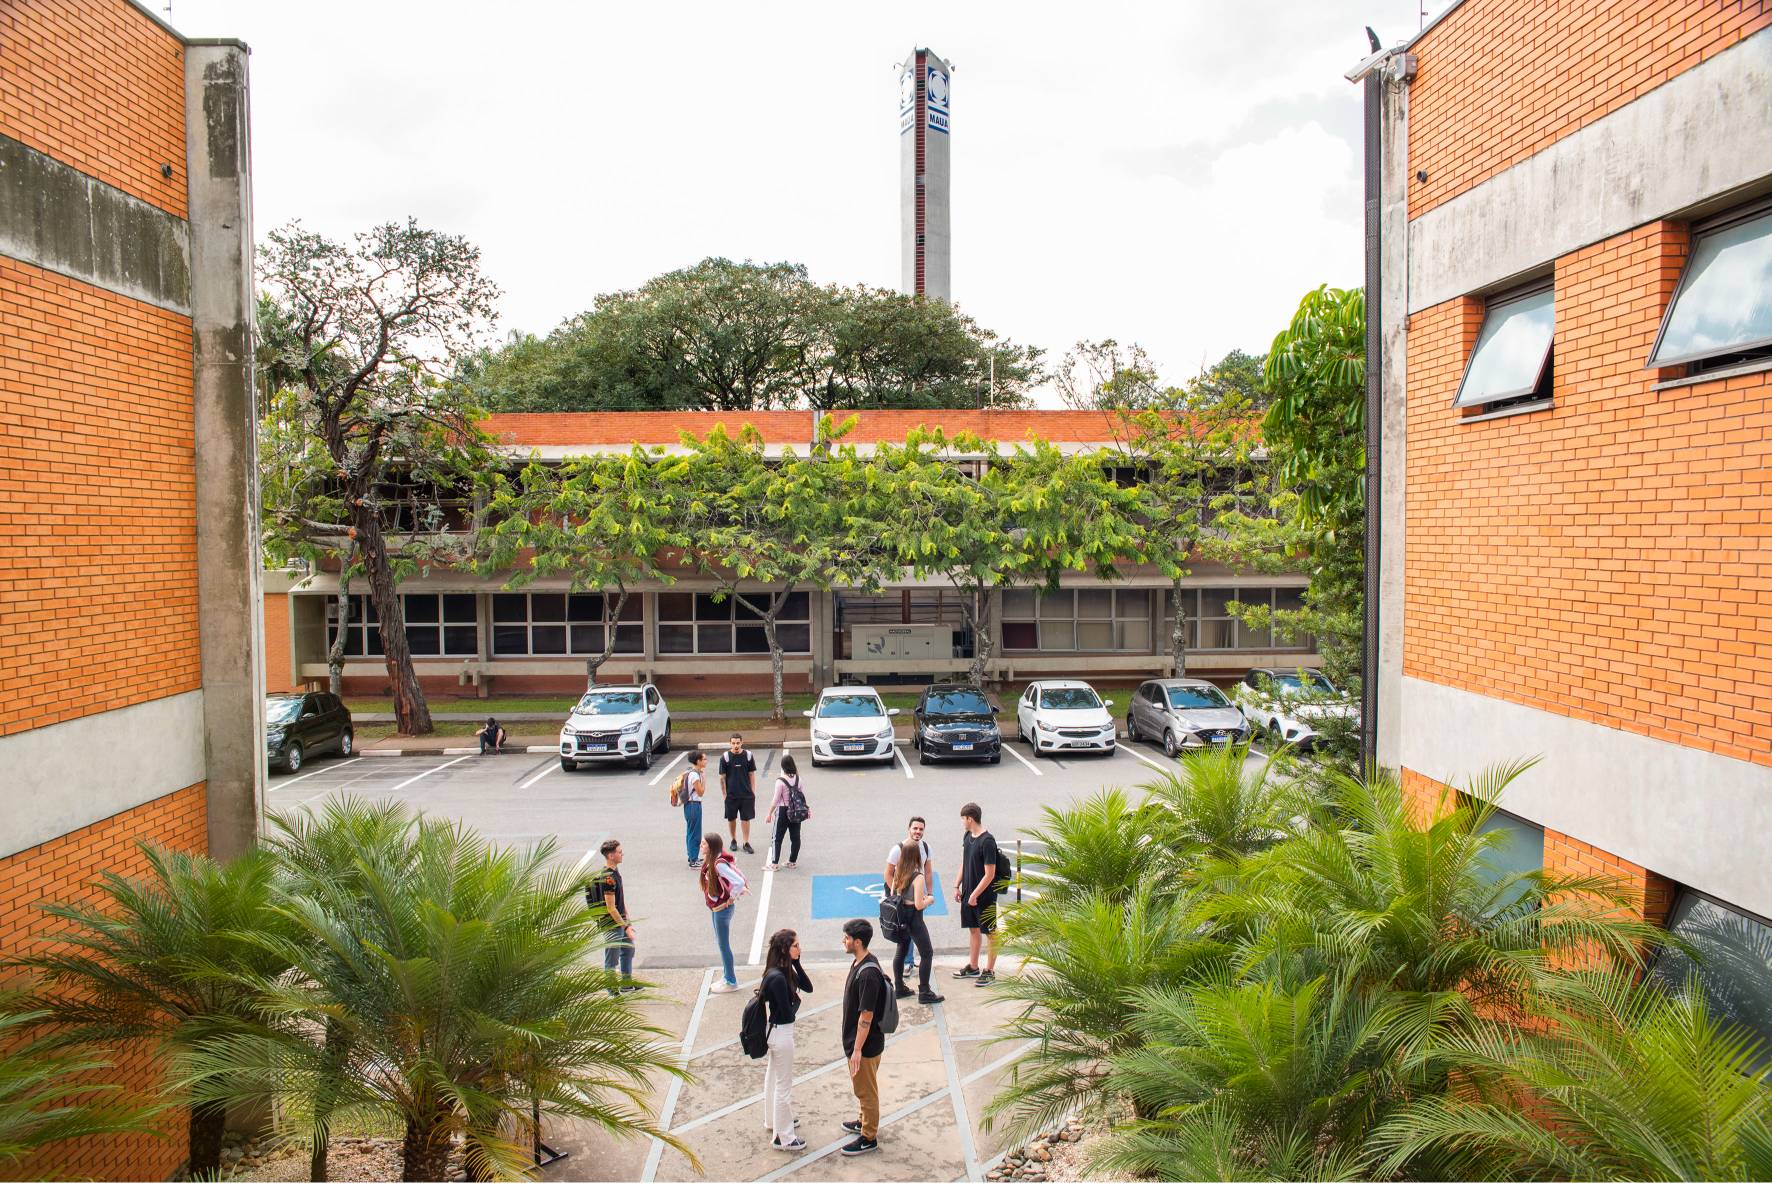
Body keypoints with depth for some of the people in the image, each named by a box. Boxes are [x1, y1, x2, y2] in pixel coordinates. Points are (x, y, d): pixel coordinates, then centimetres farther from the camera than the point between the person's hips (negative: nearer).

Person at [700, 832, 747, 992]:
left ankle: (731, 982, 16)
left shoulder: (718, 864, -27)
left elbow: (739, 882, -34)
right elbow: (736, 873, 14)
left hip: (722, 908, -9)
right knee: (721, 943, 19)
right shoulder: (711, 861, 1)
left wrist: (732, 898, -19)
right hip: (716, 907, 9)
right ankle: (727, 977, 32)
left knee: (723, 945, 3)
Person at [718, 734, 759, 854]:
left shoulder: (748, 756, -1)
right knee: (731, 818, 10)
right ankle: (734, 840, 29)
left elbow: (752, 775, 5)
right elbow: (722, 777, -1)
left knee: (746, 818, 3)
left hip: (746, 794, 0)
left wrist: (753, 792, 1)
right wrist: (724, 794, -4)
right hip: (731, 794, 0)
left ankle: (746, 843, 12)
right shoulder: (725, 757, -5)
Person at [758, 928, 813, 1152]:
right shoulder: (777, 977, -30)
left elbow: (808, 988, 0)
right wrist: (796, 999, -6)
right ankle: (783, 1137, 20)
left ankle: (773, 1119, 46)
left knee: (773, 1076, 26)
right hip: (781, 1033, -10)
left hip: (775, 1030, 10)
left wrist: (796, 964, -10)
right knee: (784, 1085, 5)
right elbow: (788, 1013, -25)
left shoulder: (785, 970, -2)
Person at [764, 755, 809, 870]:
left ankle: (774, 863, 1)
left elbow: (776, 800, -14)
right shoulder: (798, 779, -1)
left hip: (783, 811, -5)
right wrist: (807, 809, 18)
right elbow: (803, 796, 4)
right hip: (796, 812, 5)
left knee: (778, 838, 1)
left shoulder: (780, 781, -16)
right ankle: (792, 861, 21)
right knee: (795, 837, 12)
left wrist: (769, 813, -5)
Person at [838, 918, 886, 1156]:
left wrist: (857, 1050, -22)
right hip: (856, 1038, 9)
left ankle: (869, 1138, 24)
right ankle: (865, 1121, 45)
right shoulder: (860, 961, -1)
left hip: (866, 1044, -9)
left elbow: (866, 1016, -28)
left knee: (866, 1089, 8)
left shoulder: (868, 974, -31)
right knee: (861, 1087, 26)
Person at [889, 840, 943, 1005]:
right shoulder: (918, 877, -22)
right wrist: (929, 899, -2)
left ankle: (900, 988, 28)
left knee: (901, 951, 19)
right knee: (927, 954, 6)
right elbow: (919, 905, -23)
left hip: (900, 916, 7)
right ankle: (924, 993, 9)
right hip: (914, 919, -7)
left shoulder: (899, 874, 0)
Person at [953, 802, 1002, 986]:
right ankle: (973, 967, 31)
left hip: (985, 896, -8)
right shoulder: (968, 836, 3)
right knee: (973, 929, 18)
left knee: (990, 933, 5)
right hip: (968, 892, 8)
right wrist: (957, 886, 11)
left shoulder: (987, 841, -22)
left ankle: (990, 971, 15)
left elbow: (990, 874, -21)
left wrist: (975, 895, -18)